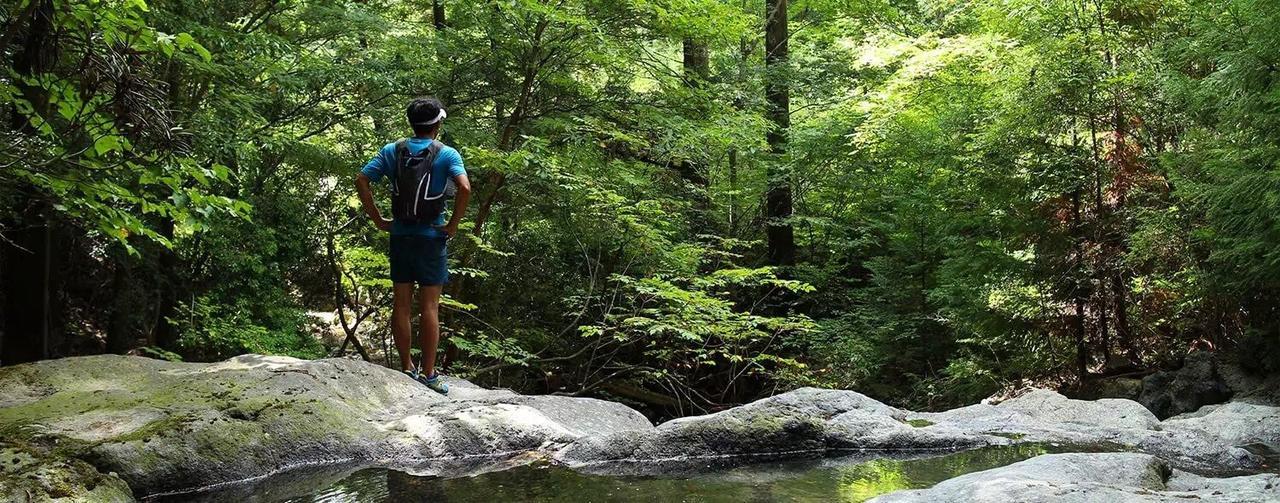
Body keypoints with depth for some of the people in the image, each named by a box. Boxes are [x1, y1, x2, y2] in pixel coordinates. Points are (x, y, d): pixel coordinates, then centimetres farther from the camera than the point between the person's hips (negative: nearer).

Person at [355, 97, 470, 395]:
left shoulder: (392, 152, 4)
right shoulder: (446, 154, -6)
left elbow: (361, 180, -4)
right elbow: (464, 188, -22)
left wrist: (378, 220, 0)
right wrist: (453, 225, -12)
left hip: (400, 236, 3)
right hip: (431, 237, -3)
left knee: (401, 304, 10)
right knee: (429, 306, 0)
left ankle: (407, 369, 16)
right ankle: (428, 375, 2)